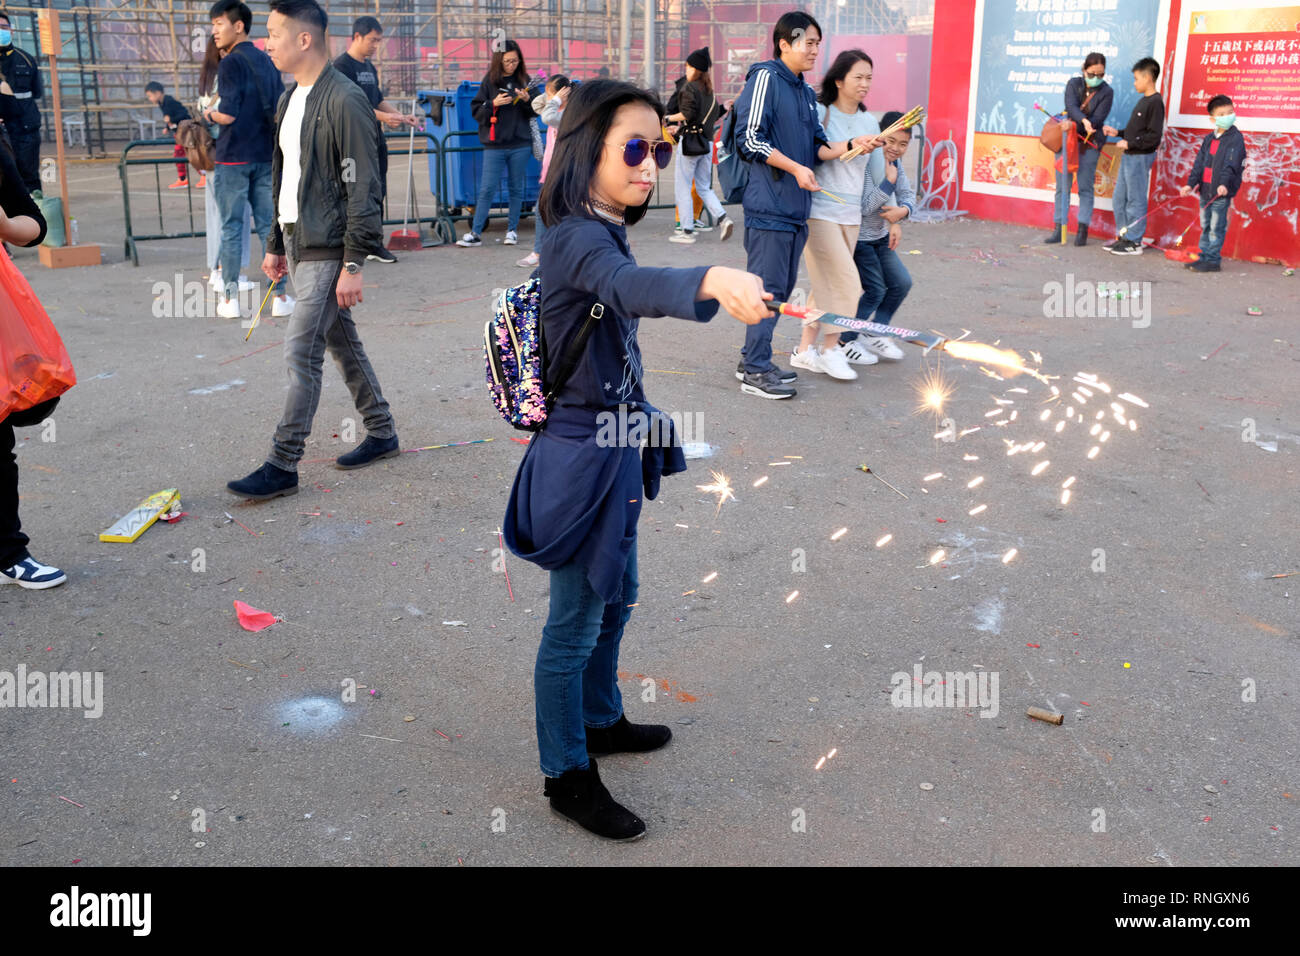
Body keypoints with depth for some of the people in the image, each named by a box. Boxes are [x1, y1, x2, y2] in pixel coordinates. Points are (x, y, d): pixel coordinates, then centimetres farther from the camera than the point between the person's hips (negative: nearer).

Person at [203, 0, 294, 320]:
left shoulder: (230, 63, -10)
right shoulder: (267, 62, 11)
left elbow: (228, 114, -17)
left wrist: (208, 114, 3)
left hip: (233, 158, -5)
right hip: (265, 156, 6)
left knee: (231, 227, 2)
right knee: (268, 225, 7)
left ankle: (230, 299, 6)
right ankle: (279, 297, 6)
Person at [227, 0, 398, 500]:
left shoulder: (344, 100, -15)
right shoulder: (291, 100, 13)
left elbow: (363, 187, -18)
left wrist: (354, 264, -20)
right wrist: (276, 244, 19)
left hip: (328, 250, -9)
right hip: (300, 244, 9)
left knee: (300, 351, -8)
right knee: (342, 342, 15)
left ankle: (283, 466, -1)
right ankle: (382, 433, 27)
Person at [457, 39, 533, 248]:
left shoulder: (524, 80, 6)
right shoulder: (489, 81, 2)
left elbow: (535, 112, 8)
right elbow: (476, 111, 1)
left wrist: (527, 100, -11)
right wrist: (493, 104, -15)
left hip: (520, 144, 1)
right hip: (494, 145, -1)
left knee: (516, 188, 7)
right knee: (487, 189, -3)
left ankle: (512, 230, 18)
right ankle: (475, 233, -1)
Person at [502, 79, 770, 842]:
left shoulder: (603, 234, 9)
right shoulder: (577, 239, -23)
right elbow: (634, 288, -45)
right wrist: (712, 281, -64)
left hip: (617, 441, 10)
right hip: (583, 451, -10)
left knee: (616, 595, 24)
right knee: (576, 619, 4)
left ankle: (601, 719, 44)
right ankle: (568, 774, 20)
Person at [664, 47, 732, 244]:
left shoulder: (689, 88, -8)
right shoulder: (710, 90, 14)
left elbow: (688, 114, -17)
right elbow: (715, 114, 16)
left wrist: (669, 118, -6)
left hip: (690, 141, -7)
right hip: (707, 142, 7)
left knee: (682, 188, 0)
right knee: (704, 188, 14)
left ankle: (687, 231, -1)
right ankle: (722, 218, -6)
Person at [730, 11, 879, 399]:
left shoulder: (807, 93, 19)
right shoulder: (766, 78, -7)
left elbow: (816, 147, 18)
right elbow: (750, 138, -13)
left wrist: (851, 146, 0)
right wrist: (795, 168, -17)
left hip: (796, 207, 9)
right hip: (769, 205, -9)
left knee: (782, 287, 12)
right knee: (768, 287, -7)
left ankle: (754, 359, 22)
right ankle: (755, 371, -1)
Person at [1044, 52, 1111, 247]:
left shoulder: (1106, 92, -1)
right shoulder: (1073, 84, 3)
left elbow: (1098, 118, -13)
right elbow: (1071, 106, -15)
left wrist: (1075, 125, -26)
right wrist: (1084, 121, -34)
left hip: (1089, 143, -2)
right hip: (1065, 139, 2)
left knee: (1085, 187, -4)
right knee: (1062, 186, 3)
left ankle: (1083, 230, -1)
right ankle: (1058, 228, 8)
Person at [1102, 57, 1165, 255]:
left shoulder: (1155, 103, -14)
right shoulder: (1143, 101, 15)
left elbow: (1154, 137, -20)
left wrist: (1129, 143, -18)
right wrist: (1118, 133, 15)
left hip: (1140, 158, -10)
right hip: (1129, 157, 10)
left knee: (1135, 201, -4)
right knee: (1119, 200, 13)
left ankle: (1134, 242, 2)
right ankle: (1123, 238, 21)